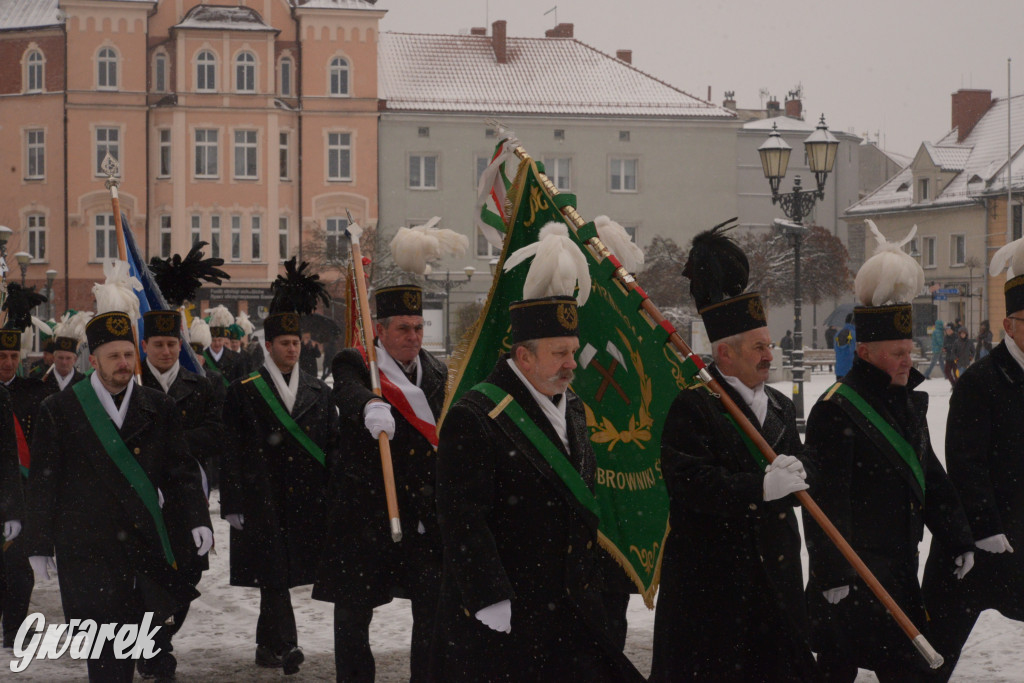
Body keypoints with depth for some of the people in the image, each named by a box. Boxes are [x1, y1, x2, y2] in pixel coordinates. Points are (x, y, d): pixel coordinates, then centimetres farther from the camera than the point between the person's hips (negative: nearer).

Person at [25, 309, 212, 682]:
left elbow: (180, 470, 8)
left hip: (145, 549, 3)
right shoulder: (61, 410, 1)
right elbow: (43, 481, 3)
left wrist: (198, 521, -7)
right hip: (87, 549, -3)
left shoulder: (159, 408, 8)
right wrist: (39, 547, 1)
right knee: (104, 645, -7)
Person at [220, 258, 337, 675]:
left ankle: (268, 647, 21)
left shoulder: (318, 392, 10)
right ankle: (285, 645, -10)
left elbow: (331, 448, 10)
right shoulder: (244, 393, 0)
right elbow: (233, 452, -2)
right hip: (262, 502, -3)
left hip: (307, 502, 3)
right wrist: (233, 505, -7)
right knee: (273, 576, -8)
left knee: (281, 576, 9)